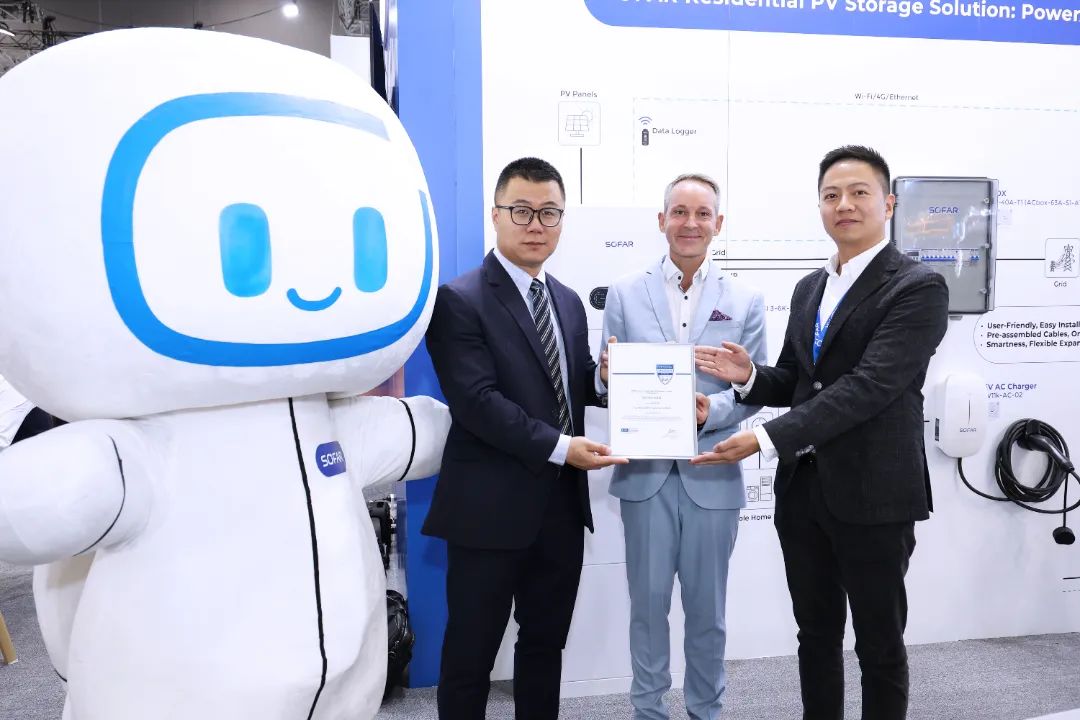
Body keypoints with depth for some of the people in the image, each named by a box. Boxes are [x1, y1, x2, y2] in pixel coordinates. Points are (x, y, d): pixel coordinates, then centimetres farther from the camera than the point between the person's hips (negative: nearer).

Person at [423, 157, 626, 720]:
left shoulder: (569, 302, 12)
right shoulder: (459, 300, -11)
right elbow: (476, 401, -20)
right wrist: (559, 448, -21)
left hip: (563, 504, 7)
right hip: (490, 507, -6)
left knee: (546, 644, 20)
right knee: (470, 653, 9)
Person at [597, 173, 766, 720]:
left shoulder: (745, 301, 2)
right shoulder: (624, 294, 2)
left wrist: (714, 409, -20)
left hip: (712, 474, 0)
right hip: (645, 472, 0)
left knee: (706, 607, 14)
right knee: (648, 602, 12)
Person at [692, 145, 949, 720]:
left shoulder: (919, 287, -11)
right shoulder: (809, 287, 12)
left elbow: (869, 386, -21)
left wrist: (766, 437, -25)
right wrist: (750, 377, -6)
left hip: (872, 492, -6)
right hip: (802, 488, 6)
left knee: (879, 643, 10)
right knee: (816, 634, 17)